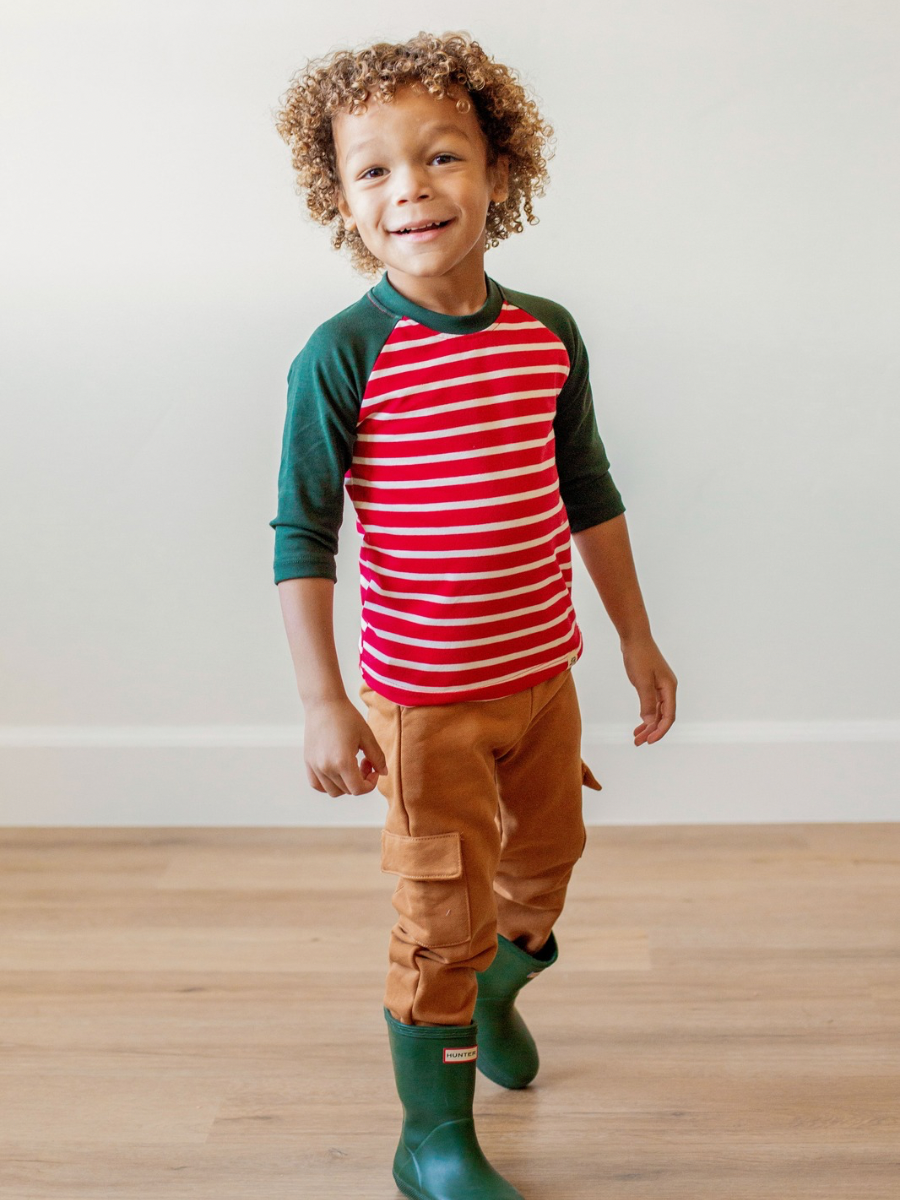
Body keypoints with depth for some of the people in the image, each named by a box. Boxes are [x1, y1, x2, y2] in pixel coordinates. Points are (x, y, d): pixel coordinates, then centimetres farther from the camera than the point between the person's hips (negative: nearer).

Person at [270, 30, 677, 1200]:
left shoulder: (549, 334, -2)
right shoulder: (343, 355, -16)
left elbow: (589, 493, 8)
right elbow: (302, 536, -14)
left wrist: (638, 638, 12)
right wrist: (323, 703, -19)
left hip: (544, 672, 6)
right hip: (425, 695, -5)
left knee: (546, 862, 24)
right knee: (445, 919, 4)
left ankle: (493, 995, 56)